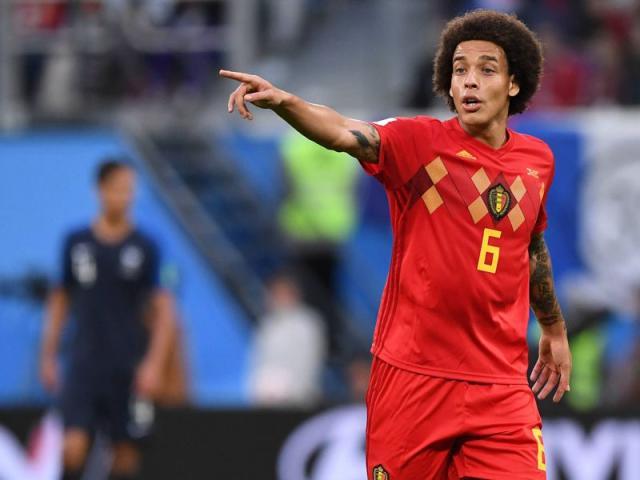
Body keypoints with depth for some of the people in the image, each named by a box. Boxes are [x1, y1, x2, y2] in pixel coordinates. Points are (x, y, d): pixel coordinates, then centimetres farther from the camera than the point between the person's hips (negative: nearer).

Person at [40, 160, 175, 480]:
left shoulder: (144, 247, -1)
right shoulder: (76, 243, 5)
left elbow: (163, 309, -1)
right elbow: (60, 301, 14)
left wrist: (153, 364, -10)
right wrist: (48, 356, 11)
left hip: (127, 368, -1)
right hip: (83, 365, 1)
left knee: (126, 450, 3)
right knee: (74, 446, -13)